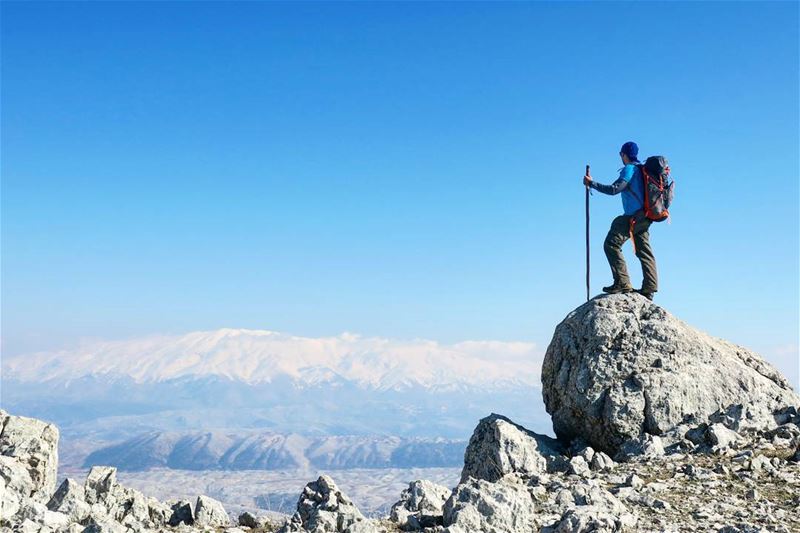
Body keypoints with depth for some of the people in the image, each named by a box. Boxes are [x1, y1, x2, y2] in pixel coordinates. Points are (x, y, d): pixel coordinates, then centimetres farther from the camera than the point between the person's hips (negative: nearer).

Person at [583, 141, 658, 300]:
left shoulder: (629, 169, -9)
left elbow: (615, 189, -20)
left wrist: (592, 184, -16)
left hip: (633, 216, -10)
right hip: (644, 218, 10)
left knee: (611, 244, -10)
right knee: (644, 251, 10)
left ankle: (622, 283, -17)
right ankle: (649, 289, 7)